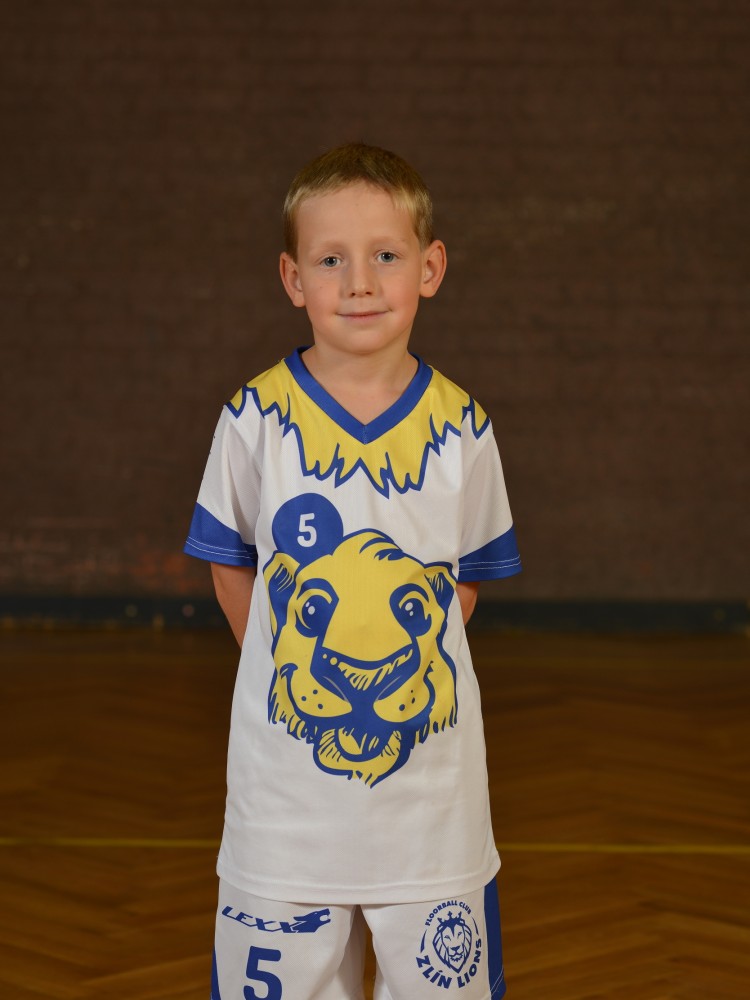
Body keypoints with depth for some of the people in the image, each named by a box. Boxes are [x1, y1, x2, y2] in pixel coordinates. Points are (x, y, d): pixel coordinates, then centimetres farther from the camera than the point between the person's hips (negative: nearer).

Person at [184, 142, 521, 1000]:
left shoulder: (461, 429, -4)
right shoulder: (255, 420, -6)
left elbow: (466, 580, 9)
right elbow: (231, 568, 6)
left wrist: (403, 665, 2)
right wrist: (293, 669, 2)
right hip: (286, 800, -1)